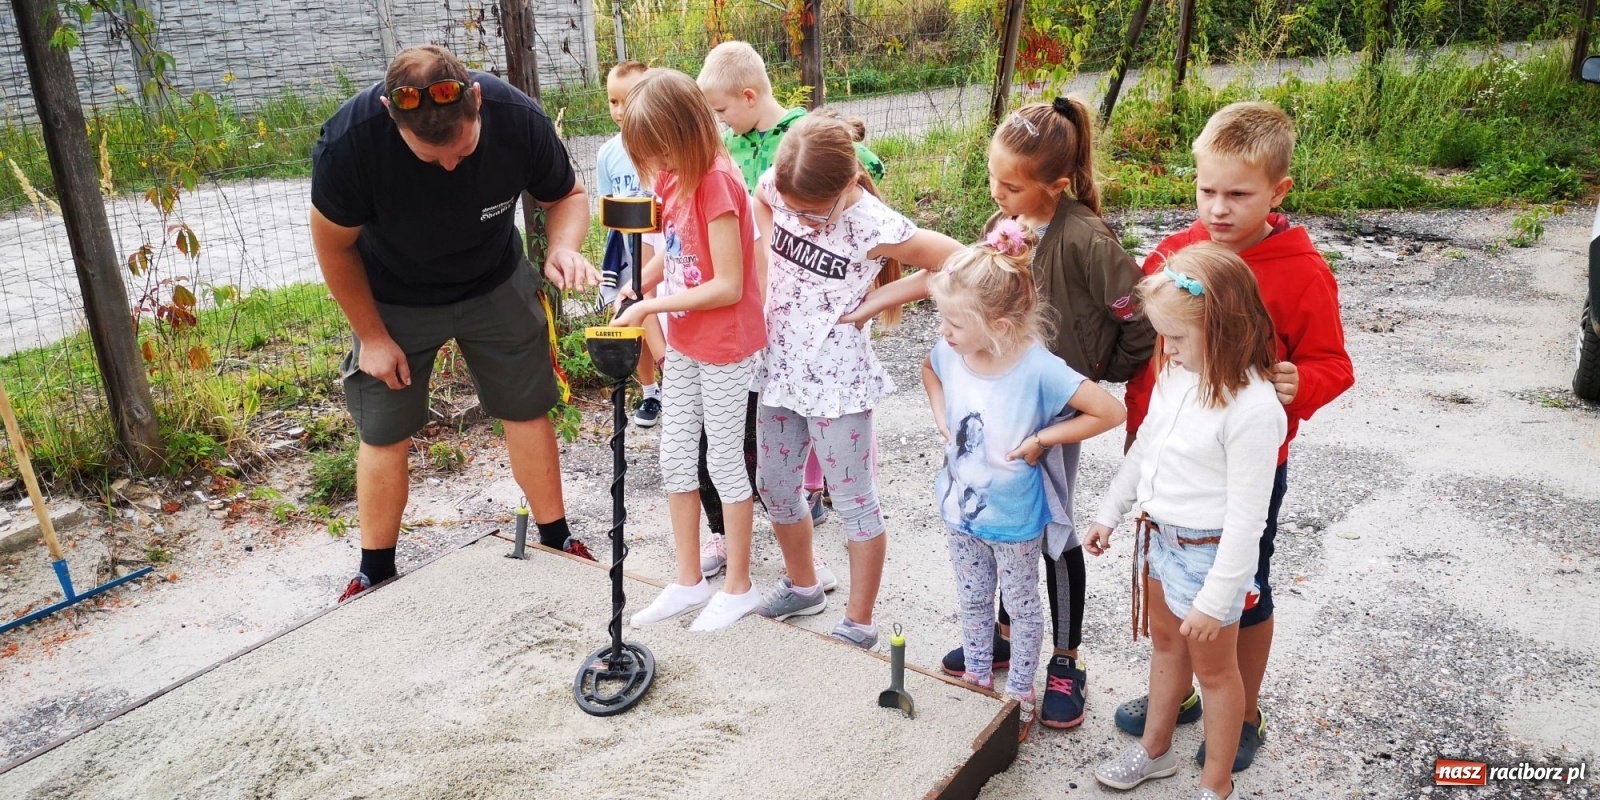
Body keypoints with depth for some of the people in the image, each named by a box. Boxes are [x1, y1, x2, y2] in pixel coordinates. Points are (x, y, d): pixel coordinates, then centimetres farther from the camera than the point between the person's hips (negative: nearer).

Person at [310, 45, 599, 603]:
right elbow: (334, 245, -16)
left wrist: (563, 246, -33)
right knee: (384, 434, 6)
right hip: (393, 300, -1)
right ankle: (375, 572, 25)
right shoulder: (348, 141, -33)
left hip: (496, 287, 1)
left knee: (527, 410, 6)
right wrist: (372, 337, -9)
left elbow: (566, 196, -10)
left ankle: (556, 539, 25)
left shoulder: (518, 118, -30)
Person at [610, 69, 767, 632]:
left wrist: (652, 307, -19)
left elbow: (728, 286, -24)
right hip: (684, 343, 8)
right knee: (675, 459, 13)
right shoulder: (674, 178, 2)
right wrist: (636, 288, -3)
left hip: (726, 348, -8)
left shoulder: (717, 183, -22)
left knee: (724, 463, 5)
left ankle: (738, 587, 23)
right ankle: (689, 581, 27)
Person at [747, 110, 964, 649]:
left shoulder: (875, 228, -25)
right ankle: (803, 586, 42)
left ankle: (859, 624, 23)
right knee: (774, 487, 19)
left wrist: (879, 300, -16)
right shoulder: (778, 188, -10)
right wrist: (775, 261, 3)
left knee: (853, 503, 6)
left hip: (837, 379, -6)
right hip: (780, 367, 7)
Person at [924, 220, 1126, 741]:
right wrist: (941, 416, -3)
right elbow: (928, 370, 11)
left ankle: (1019, 693, 39)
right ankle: (977, 677, 46)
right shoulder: (951, 354, -15)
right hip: (959, 508, 5)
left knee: (1021, 605, 19)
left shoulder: (1039, 370, -30)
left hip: (1013, 520, -4)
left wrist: (1041, 439, -24)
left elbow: (1111, 412, -27)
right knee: (973, 600, 24)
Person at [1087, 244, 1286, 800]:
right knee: (1164, 642, 25)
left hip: (1208, 551, -7)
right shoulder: (1175, 374, -4)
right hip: (1159, 535, 8)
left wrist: (1215, 598, -20)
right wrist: (1110, 512, 17)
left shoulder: (1252, 409, -27)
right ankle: (1155, 749, 47)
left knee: (1213, 668, 12)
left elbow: (1246, 518, -24)